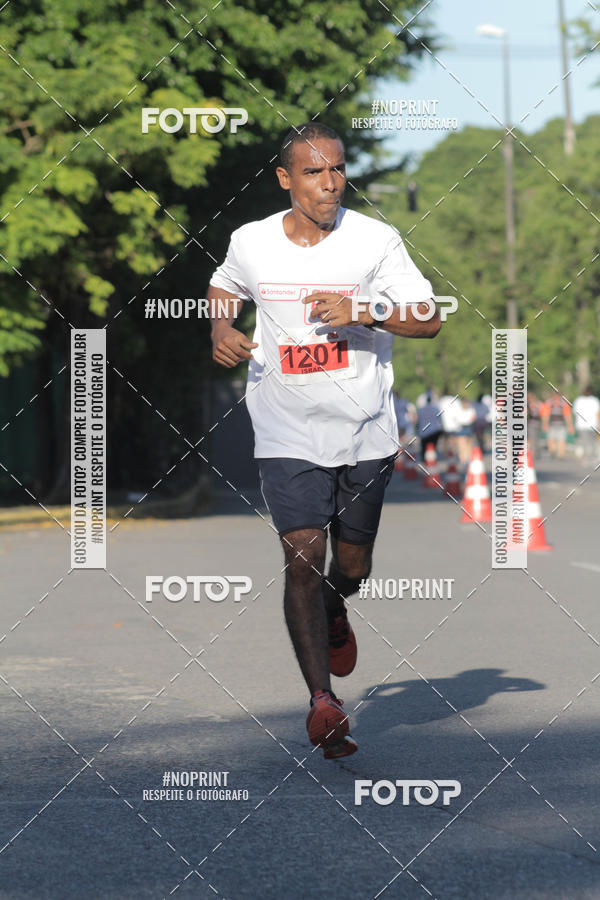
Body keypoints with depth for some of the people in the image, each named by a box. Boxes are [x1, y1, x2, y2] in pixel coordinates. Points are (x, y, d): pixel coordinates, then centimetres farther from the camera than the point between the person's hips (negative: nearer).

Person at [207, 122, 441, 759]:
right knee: (303, 557, -15)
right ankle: (322, 701, -15)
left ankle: (333, 612, 49)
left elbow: (429, 320, -7)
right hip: (287, 436, 0)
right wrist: (221, 331, 1)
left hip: (366, 432, 1)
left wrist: (362, 312, -22)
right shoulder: (250, 243, -1)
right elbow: (224, 286, 21)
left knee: (350, 569, 12)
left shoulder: (376, 241, -6)